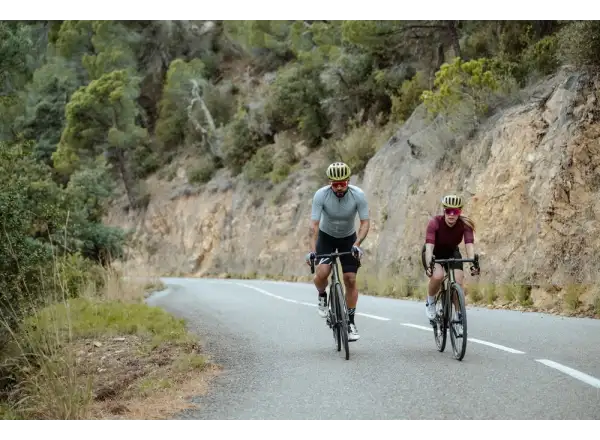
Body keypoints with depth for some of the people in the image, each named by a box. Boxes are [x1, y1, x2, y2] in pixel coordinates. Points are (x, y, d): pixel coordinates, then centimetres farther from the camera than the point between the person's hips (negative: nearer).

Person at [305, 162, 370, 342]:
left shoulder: (358, 195, -25)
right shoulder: (321, 195, -26)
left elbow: (365, 223, -22)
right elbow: (314, 224, -28)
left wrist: (356, 244, -37)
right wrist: (312, 250, -39)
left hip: (348, 238, 1)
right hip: (326, 236, -1)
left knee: (350, 279, -7)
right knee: (321, 273, -23)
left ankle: (350, 322, 5)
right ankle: (322, 296, 10)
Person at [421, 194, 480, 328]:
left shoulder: (465, 225, -25)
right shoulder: (435, 223, -31)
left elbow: (469, 245, -35)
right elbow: (429, 246, -39)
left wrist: (473, 264, -51)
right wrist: (429, 265, -54)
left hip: (451, 253, 2)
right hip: (434, 253, -2)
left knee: (459, 283, -18)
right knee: (438, 276, -32)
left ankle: (459, 317, 0)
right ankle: (430, 302, -3)